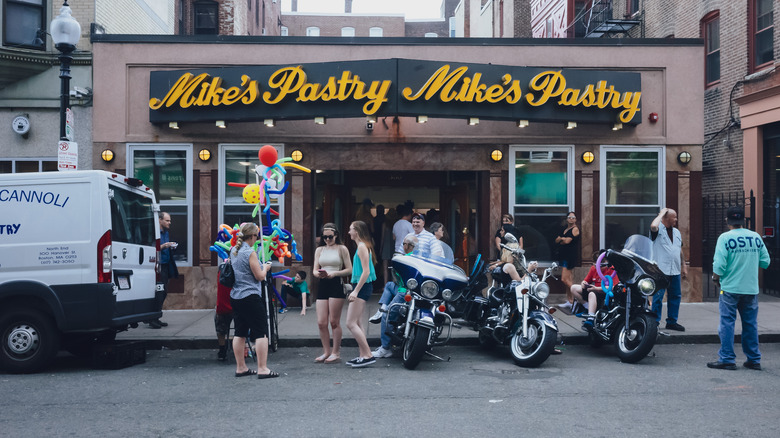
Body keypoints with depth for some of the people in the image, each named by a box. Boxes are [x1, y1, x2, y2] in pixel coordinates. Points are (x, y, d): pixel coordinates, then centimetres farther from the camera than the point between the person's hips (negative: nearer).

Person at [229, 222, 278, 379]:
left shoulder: (233, 251, 10)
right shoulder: (250, 253, -14)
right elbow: (260, 276, -11)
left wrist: (260, 266, 20)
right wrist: (265, 267, 8)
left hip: (235, 297, 8)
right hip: (251, 297, -8)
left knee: (240, 332, 13)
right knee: (261, 333, -2)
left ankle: (241, 367, 19)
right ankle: (262, 369, -2)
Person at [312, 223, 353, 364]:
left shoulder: (341, 249, 2)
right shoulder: (319, 250, 16)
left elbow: (349, 269, -2)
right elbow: (315, 269, 11)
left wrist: (334, 273, -16)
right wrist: (319, 273, -12)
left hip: (336, 285, -4)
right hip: (322, 285, 5)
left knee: (334, 322, -2)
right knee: (321, 322, 1)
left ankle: (336, 353, 8)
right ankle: (326, 351, 14)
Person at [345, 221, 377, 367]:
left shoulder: (362, 247, -14)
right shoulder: (362, 246, 17)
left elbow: (366, 271, -20)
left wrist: (356, 291, -22)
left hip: (362, 287, -10)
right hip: (361, 287, 10)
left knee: (351, 323, -11)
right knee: (356, 323, 13)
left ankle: (368, 355, -9)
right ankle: (363, 355, 16)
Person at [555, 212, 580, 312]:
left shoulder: (575, 229, -7)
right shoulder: (564, 229, 18)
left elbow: (567, 241, -17)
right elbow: (556, 241, 12)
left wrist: (561, 241, 3)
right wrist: (562, 239, -8)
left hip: (570, 256, -8)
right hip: (563, 256, 8)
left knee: (564, 279, -13)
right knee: (569, 280, 10)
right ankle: (570, 301, 14)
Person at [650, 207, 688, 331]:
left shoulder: (677, 232, 17)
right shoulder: (659, 229, -5)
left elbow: (680, 250, 23)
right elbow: (653, 226, -31)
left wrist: (683, 266, 19)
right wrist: (661, 213, -16)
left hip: (675, 270, 7)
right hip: (660, 270, -7)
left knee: (676, 296, 10)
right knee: (658, 297, -4)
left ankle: (672, 321, 21)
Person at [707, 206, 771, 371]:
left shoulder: (725, 238, -10)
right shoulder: (756, 237, 4)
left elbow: (719, 264, -16)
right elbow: (765, 262, 6)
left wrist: (715, 278, 2)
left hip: (730, 288, -4)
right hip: (751, 289, 4)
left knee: (727, 323, 2)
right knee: (750, 324, 12)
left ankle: (727, 359, 4)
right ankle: (754, 360, 18)